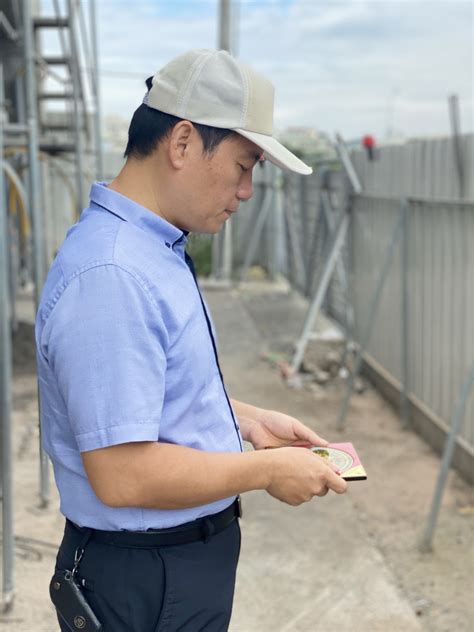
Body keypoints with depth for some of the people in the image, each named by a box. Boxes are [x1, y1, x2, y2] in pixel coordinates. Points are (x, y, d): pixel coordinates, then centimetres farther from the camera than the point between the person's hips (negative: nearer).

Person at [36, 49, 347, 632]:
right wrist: (266, 469, -20)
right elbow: (123, 475, -30)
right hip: (146, 584, -9)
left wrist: (247, 419, 7)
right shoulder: (110, 277, -28)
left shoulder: (157, 249, 6)